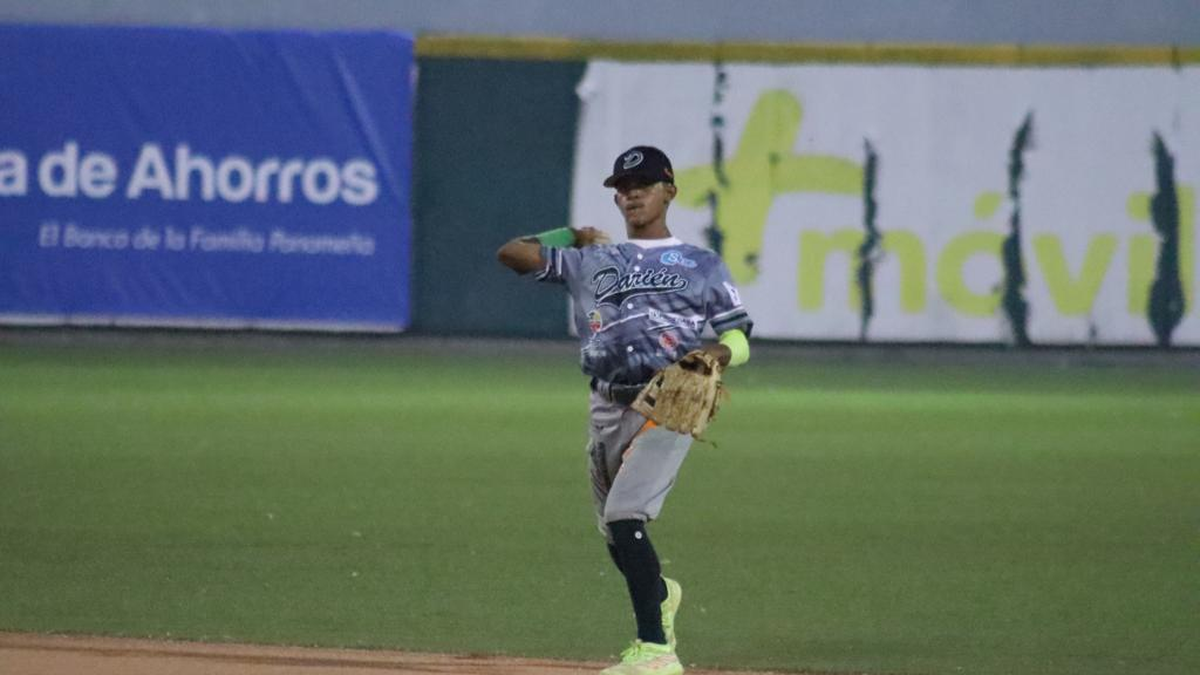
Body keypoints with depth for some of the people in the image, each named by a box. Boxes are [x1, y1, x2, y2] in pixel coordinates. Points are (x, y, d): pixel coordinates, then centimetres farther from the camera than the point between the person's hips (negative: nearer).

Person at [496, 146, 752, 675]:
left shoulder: (702, 265, 11)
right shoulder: (592, 260, 18)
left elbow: (739, 340, 6)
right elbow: (511, 253, 14)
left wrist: (714, 353, -15)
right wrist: (571, 236, 19)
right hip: (608, 408, 5)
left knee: (625, 515, -23)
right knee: (615, 533, 13)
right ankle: (659, 593, 48)